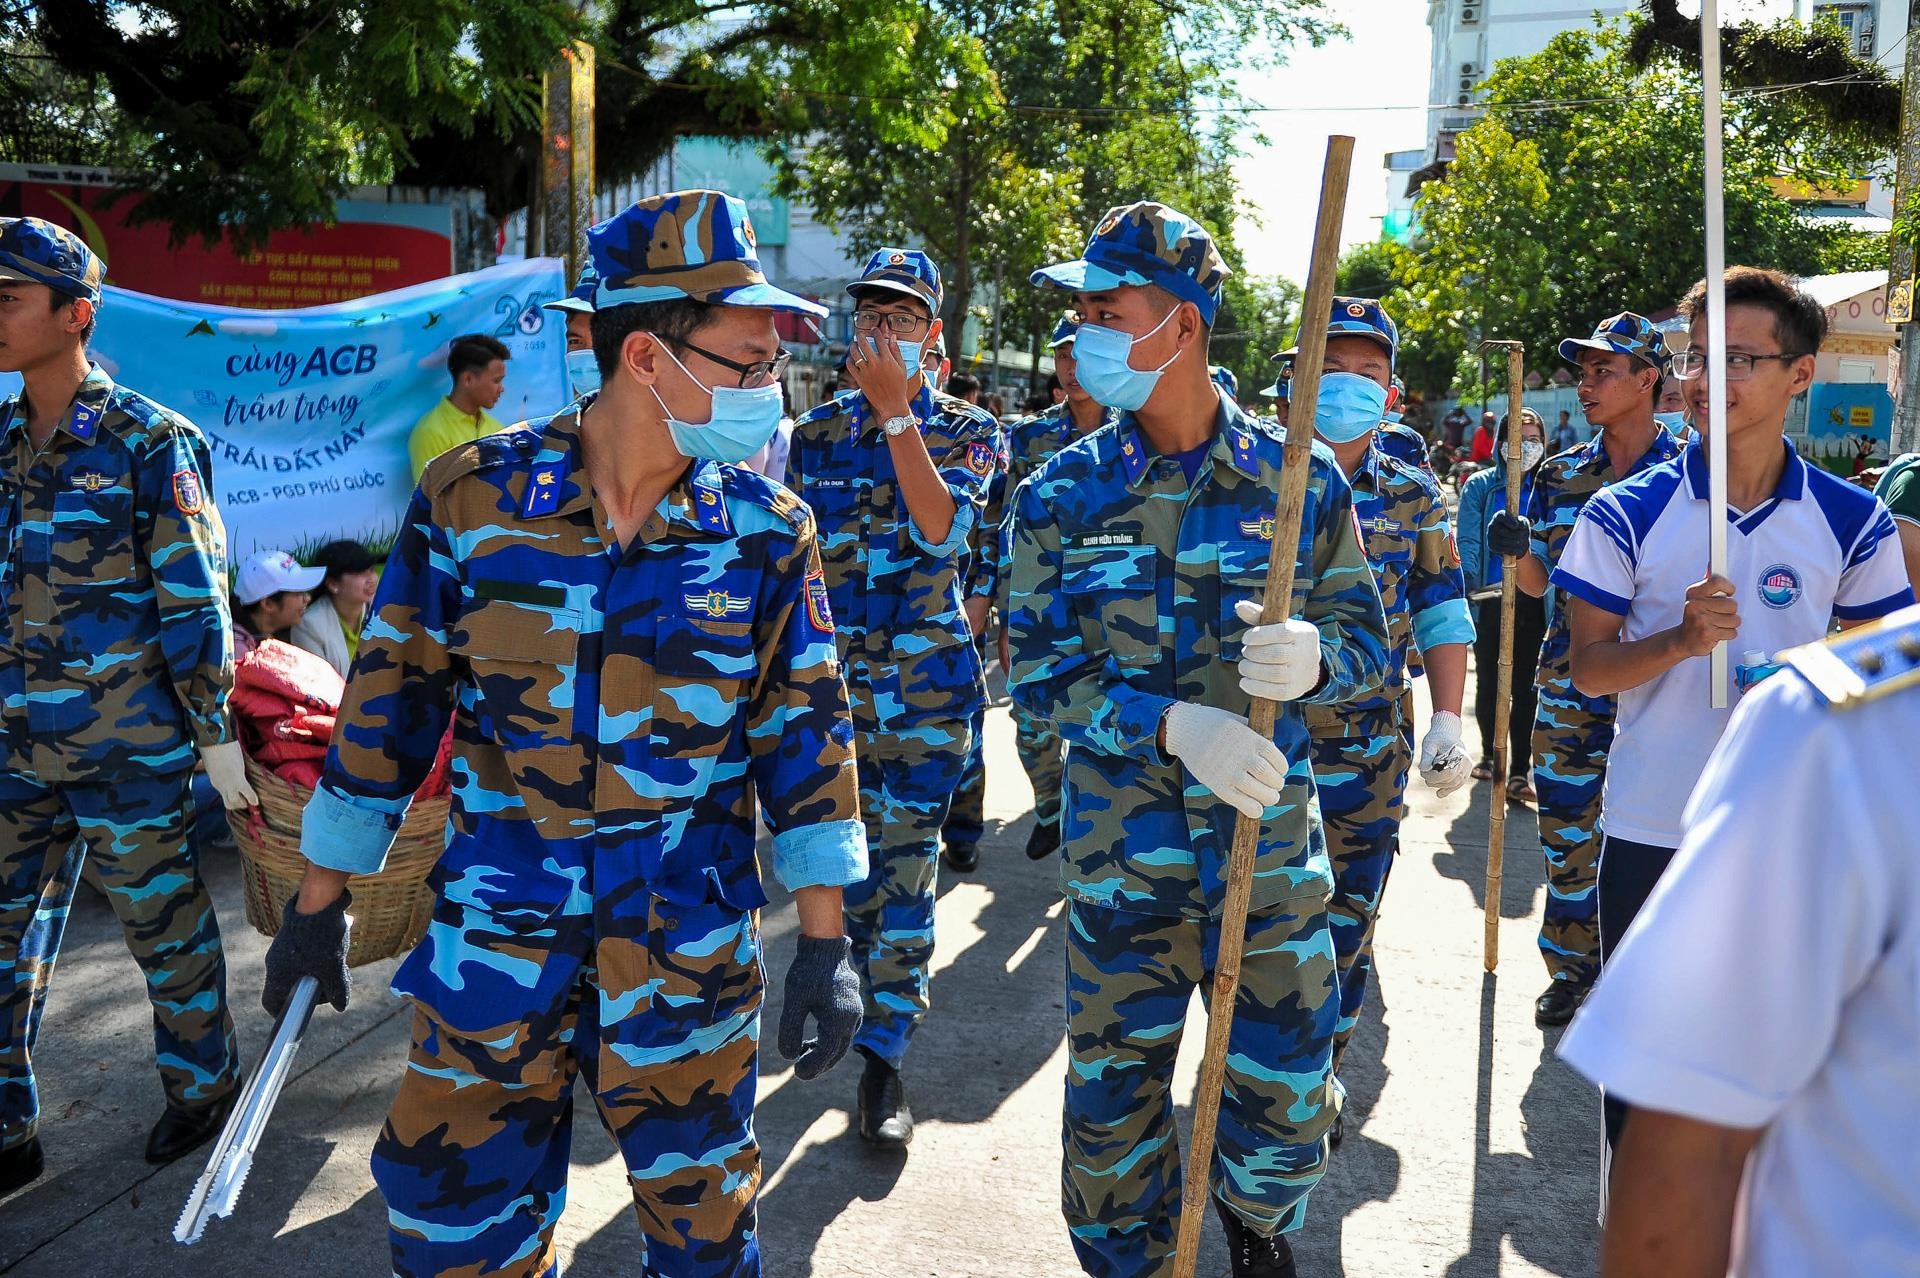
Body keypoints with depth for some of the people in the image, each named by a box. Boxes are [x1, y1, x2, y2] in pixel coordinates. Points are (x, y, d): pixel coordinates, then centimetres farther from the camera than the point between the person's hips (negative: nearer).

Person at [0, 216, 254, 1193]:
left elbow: (195, 600, -9)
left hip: (128, 747, -6)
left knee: (163, 922, 8)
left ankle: (203, 1082, 29)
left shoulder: (149, 443, -8)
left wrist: (215, 734, -9)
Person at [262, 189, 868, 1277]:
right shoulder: (474, 494, -7)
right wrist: (319, 901, 6)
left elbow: (806, 725, -2)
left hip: (691, 936, 0)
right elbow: (394, 697, 1)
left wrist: (826, 942, -3)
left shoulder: (766, 527, -6)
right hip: (496, 921, 1)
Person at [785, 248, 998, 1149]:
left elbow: (943, 529, -19)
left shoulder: (966, 431, 0)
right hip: (833, 673, 3)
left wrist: (896, 412, -20)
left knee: (905, 860, -3)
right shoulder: (816, 432, 8)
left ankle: (884, 1057, 6)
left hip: (925, 678, -3)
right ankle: (862, 991, 36)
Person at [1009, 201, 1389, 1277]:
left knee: (1287, 1097, 12)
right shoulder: (1063, 493, -3)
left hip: (1272, 839, 0)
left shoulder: (1299, 478, -3)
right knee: (1114, 1103, 10)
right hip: (1121, 853, 0)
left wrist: (1314, 657, -22)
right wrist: (1173, 724, -23)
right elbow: (1040, 671, -7)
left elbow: (1370, 640, 2)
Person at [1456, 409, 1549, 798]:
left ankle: (1519, 770, 2)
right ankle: (1489, 755, 30)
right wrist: (1470, 579, -21)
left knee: (1525, 685, -1)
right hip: (1488, 600, 0)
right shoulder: (1479, 486, 1)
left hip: (1532, 601, 0)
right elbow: (1468, 540, -7)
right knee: (1488, 681, 12)